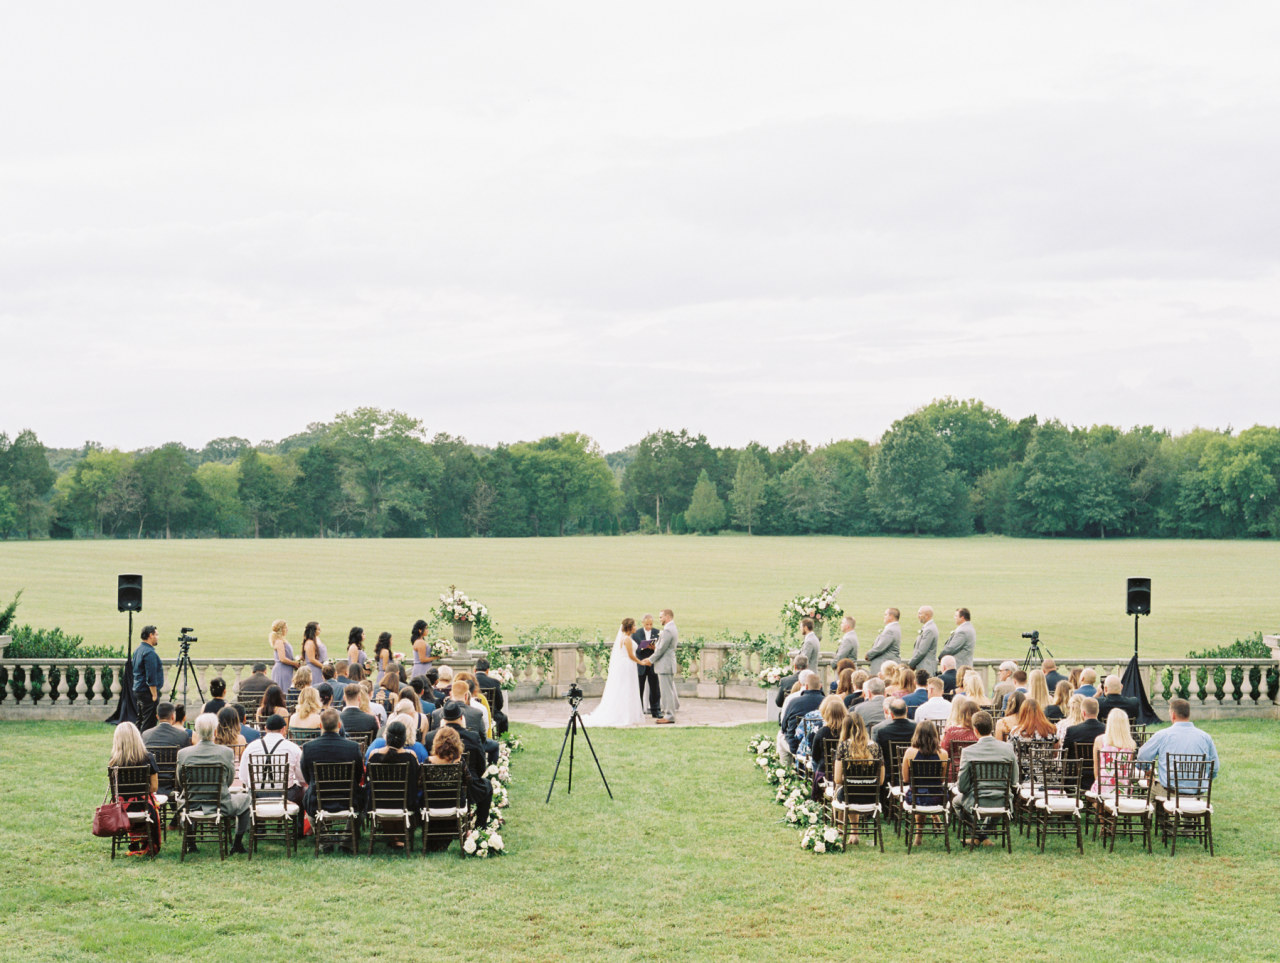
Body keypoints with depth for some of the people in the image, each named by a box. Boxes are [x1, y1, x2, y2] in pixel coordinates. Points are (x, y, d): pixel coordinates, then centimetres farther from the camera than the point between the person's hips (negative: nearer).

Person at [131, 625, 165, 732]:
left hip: (138, 690, 10)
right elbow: (151, 677, -21)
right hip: (148, 692, -10)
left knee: (140, 722, 14)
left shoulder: (138, 650, 13)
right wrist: (154, 695, -18)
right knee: (148, 723, -8)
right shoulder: (149, 653, -18)